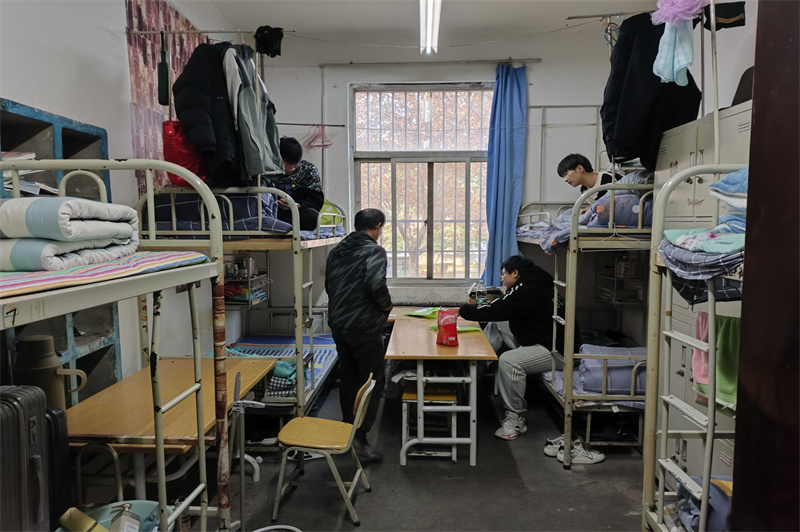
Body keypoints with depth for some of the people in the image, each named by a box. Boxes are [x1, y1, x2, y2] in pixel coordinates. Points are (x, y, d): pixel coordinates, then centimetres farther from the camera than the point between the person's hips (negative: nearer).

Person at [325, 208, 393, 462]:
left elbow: (329, 285, 14)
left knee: (348, 379, 19)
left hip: (338, 324, 8)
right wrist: (387, 305, -9)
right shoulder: (374, 251, -13)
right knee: (372, 383, 2)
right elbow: (376, 285, -26)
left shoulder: (337, 251, 10)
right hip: (365, 327, -7)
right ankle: (359, 439, -1)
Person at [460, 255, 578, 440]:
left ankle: (516, 421, -17)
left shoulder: (528, 290, -22)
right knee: (497, 325, 10)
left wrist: (463, 310, -13)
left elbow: (498, 310, -24)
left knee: (509, 360, -32)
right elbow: (503, 308, 16)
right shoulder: (530, 285, 11)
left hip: (555, 349, -11)